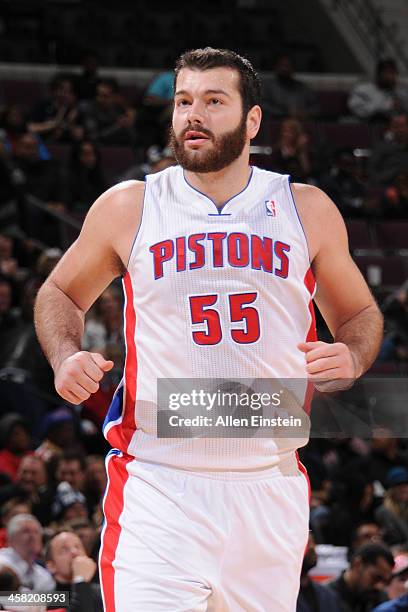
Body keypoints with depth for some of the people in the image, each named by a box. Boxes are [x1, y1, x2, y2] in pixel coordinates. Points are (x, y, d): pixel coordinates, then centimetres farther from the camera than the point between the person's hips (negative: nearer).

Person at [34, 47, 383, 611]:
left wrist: (351, 358, -4)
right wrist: (66, 358, -2)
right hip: (157, 488, -2)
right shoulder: (127, 208, 4)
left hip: (270, 486, 2)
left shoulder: (306, 210, 7)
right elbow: (60, 295, 19)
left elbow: (360, 314, 19)